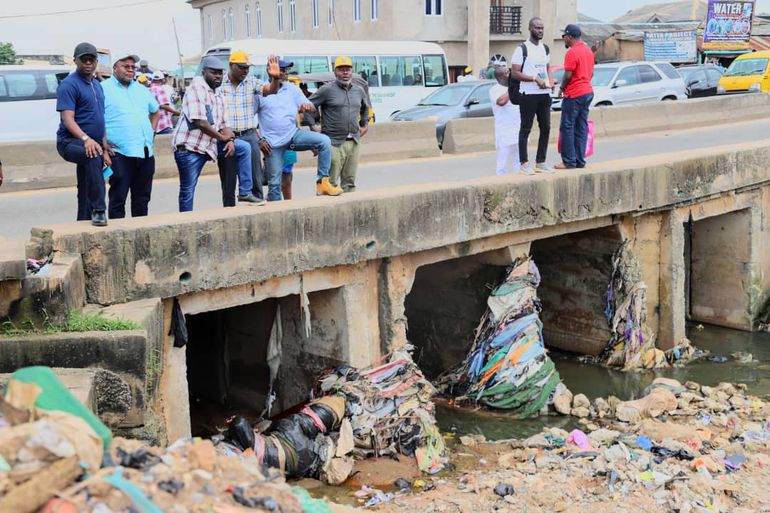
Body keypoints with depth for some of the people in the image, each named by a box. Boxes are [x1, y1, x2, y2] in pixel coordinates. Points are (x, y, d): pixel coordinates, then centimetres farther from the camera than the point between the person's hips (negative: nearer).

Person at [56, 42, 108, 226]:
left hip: (93, 144, 8)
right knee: (93, 156, -38)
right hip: (70, 142, -8)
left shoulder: (97, 85, 18)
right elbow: (67, 118, -18)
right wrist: (86, 139, -33)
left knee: (86, 193, 11)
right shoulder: (69, 84, -8)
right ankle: (99, 210, -38)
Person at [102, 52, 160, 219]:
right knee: (118, 199, -3)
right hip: (120, 154, -6)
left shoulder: (141, 90, 19)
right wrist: (104, 144, -12)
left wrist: (151, 132, 19)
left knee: (142, 198, 11)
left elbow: (156, 112, 34)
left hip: (146, 153, 6)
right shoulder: (104, 89, -2)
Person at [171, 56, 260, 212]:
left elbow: (222, 124, 17)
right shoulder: (197, 88, -13)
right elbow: (200, 122, -23)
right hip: (189, 147, -8)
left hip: (210, 145, 8)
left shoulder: (218, 97, 14)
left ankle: (245, 192, 8)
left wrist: (230, 140, -5)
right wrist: (222, 137, -11)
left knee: (244, 147, 6)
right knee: (187, 191, -1)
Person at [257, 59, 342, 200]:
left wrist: (307, 106, -21)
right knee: (274, 181, 0)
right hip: (273, 142, -3)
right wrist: (259, 140, -8)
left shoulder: (292, 89, 8)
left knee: (324, 141, -19)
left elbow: (312, 108, 5)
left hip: (293, 134, 3)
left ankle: (322, 181, -17)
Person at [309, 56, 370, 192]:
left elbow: (365, 107, 34)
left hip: (354, 142, 6)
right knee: (330, 182, -9)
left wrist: (365, 124, 25)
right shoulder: (327, 89, -4)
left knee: (349, 181, 11)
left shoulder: (359, 90, 14)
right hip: (334, 142, -6)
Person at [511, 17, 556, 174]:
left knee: (546, 128, 8)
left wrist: (551, 81, 3)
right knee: (525, 129, -2)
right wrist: (535, 79, -18)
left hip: (545, 94, 7)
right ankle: (524, 163, 3)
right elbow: (514, 73, -10)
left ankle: (540, 162, 17)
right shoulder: (522, 49, -6)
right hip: (528, 95, -7)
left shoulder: (545, 48, 14)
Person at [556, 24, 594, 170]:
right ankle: (580, 161, 10)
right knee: (582, 128, 9)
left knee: (567, 128, -4)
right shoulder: (588, 51, 13)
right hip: (588, 92, 9)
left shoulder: (572, 53, -14)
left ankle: (569, 162, -5)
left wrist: (562, 88, -1)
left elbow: (567, 75, -17)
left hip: (574, 95, -9)